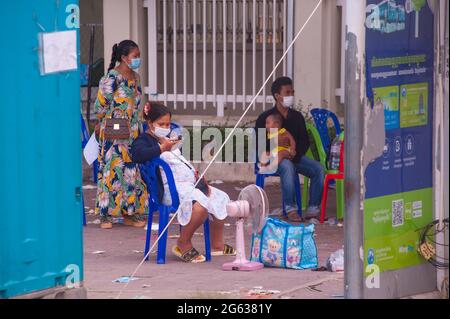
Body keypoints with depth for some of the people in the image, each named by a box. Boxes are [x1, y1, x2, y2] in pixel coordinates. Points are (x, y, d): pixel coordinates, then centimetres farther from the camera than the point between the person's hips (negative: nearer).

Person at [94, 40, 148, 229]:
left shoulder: (135, 77, 13)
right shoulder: (112, 77, -12)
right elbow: (101, 103, -9)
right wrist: (101, 124, -2)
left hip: (132, 130, 8)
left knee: (131, 169, 7)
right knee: (115, 168, -6)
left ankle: (129, 213, 12)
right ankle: (106, 215, -1)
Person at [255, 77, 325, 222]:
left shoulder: (297, 116, 11)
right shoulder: (265, 118, -3)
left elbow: (305, 141, 13)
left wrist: (295, 153, -9)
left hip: (294, 156, 5)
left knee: (318, 169, -19)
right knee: (288, 167, -38)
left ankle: (313, 209, -16)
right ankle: (290, 209, -34)